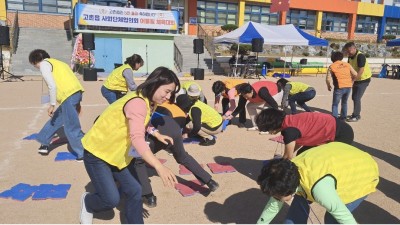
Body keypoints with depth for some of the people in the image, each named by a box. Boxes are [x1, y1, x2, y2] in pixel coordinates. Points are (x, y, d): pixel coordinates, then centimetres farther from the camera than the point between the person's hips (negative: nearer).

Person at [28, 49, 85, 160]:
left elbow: (52, 86, -10)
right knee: (56, 118, 24)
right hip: (76, 92, 9)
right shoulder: (57, 62, 29)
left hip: (69, 95, -9)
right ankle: (44, 144, 39)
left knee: (71, 128, 1)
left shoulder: (44, 64, 4)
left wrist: (52, 104, -2)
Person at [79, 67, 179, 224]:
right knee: (111, 199, -11)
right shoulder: (137, 102, -30)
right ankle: (87, 202, 22)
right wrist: (159, 167, -52)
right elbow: (137, 138, -43)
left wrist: (157, 134, 0)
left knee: (134, 191, 5)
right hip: (96, 152, -9)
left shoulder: (148, 101, 1)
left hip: (114, 154, 9)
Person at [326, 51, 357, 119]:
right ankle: (343, 117, 32)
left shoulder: (332, 66, 2)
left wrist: (329, 86, 11)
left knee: (335, 104, 8)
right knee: (344, 102, 24)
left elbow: (328, 79, -6)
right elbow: (355, 74, 7)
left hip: (339, 87, -4)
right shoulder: (347, 64, 12)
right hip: (348, 86, 5)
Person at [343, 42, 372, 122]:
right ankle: (355, 114, 27)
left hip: (364, 79, -8)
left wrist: (353, 80, -27)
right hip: (356, 79, 8)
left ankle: (356, 116, 1)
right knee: (354, 97, 13)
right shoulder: (350, 57, 1)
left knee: (357, 98, -9)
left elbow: (361, 71, -28)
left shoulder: (360, 56, -23)